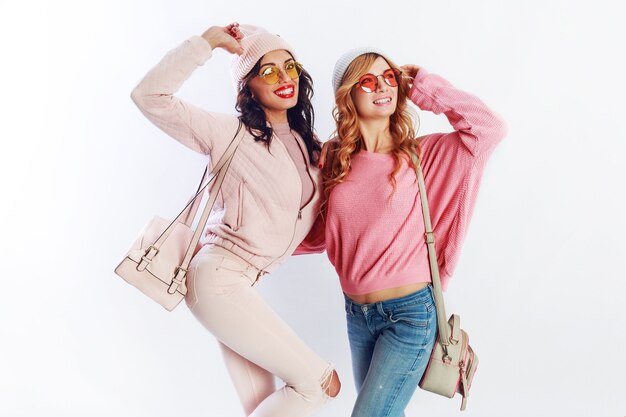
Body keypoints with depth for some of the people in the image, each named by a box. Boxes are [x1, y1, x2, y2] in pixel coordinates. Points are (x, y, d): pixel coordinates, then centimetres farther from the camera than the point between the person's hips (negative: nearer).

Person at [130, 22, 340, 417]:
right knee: (321, 381, -6)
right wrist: (209, 40, -14)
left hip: (241, 283, 8)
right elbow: (150, 96, -16)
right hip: (220, 278, -7)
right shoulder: (230, 132, -8)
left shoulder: (311, 147, 11)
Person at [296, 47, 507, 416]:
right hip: (356, 313, 5)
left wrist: (420, 84, -14)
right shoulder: (334, 158, 0)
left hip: (410, 312, -5)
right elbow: (319, 234, 8)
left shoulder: (421, 154, -9)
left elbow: (490, 128, -21)